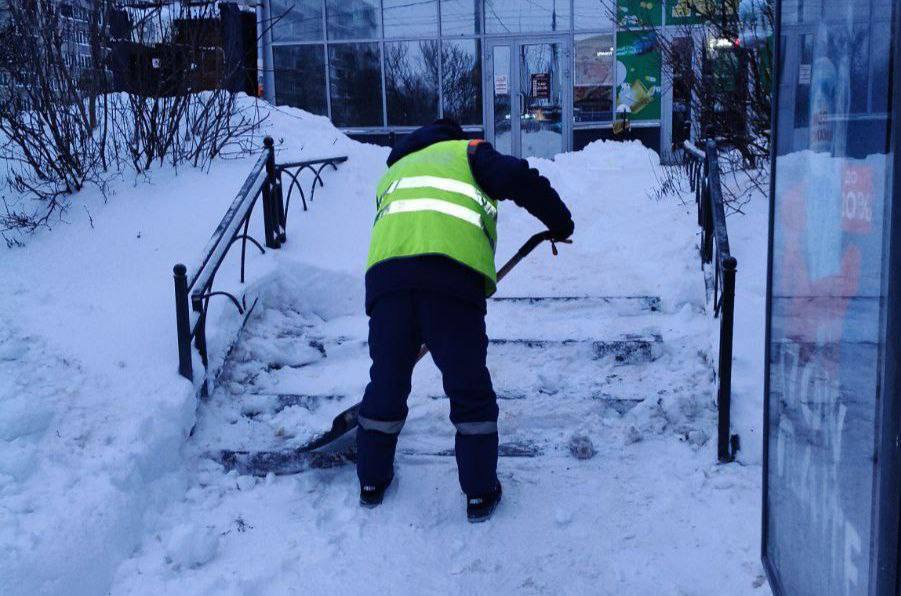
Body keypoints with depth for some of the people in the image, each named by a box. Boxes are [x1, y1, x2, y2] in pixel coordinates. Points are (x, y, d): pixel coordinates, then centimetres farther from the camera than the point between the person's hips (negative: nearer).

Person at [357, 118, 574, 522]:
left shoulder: (393, 173, 39)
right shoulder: (467, 152, 24)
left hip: (385, 272, 4)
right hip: (452, 273, -4)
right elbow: (519, 179, 5)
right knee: (470, 390, 9)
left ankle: (372, 481, 33)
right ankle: (480, 494, 17)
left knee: (387, 380, 20)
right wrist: (559, 222, 19)